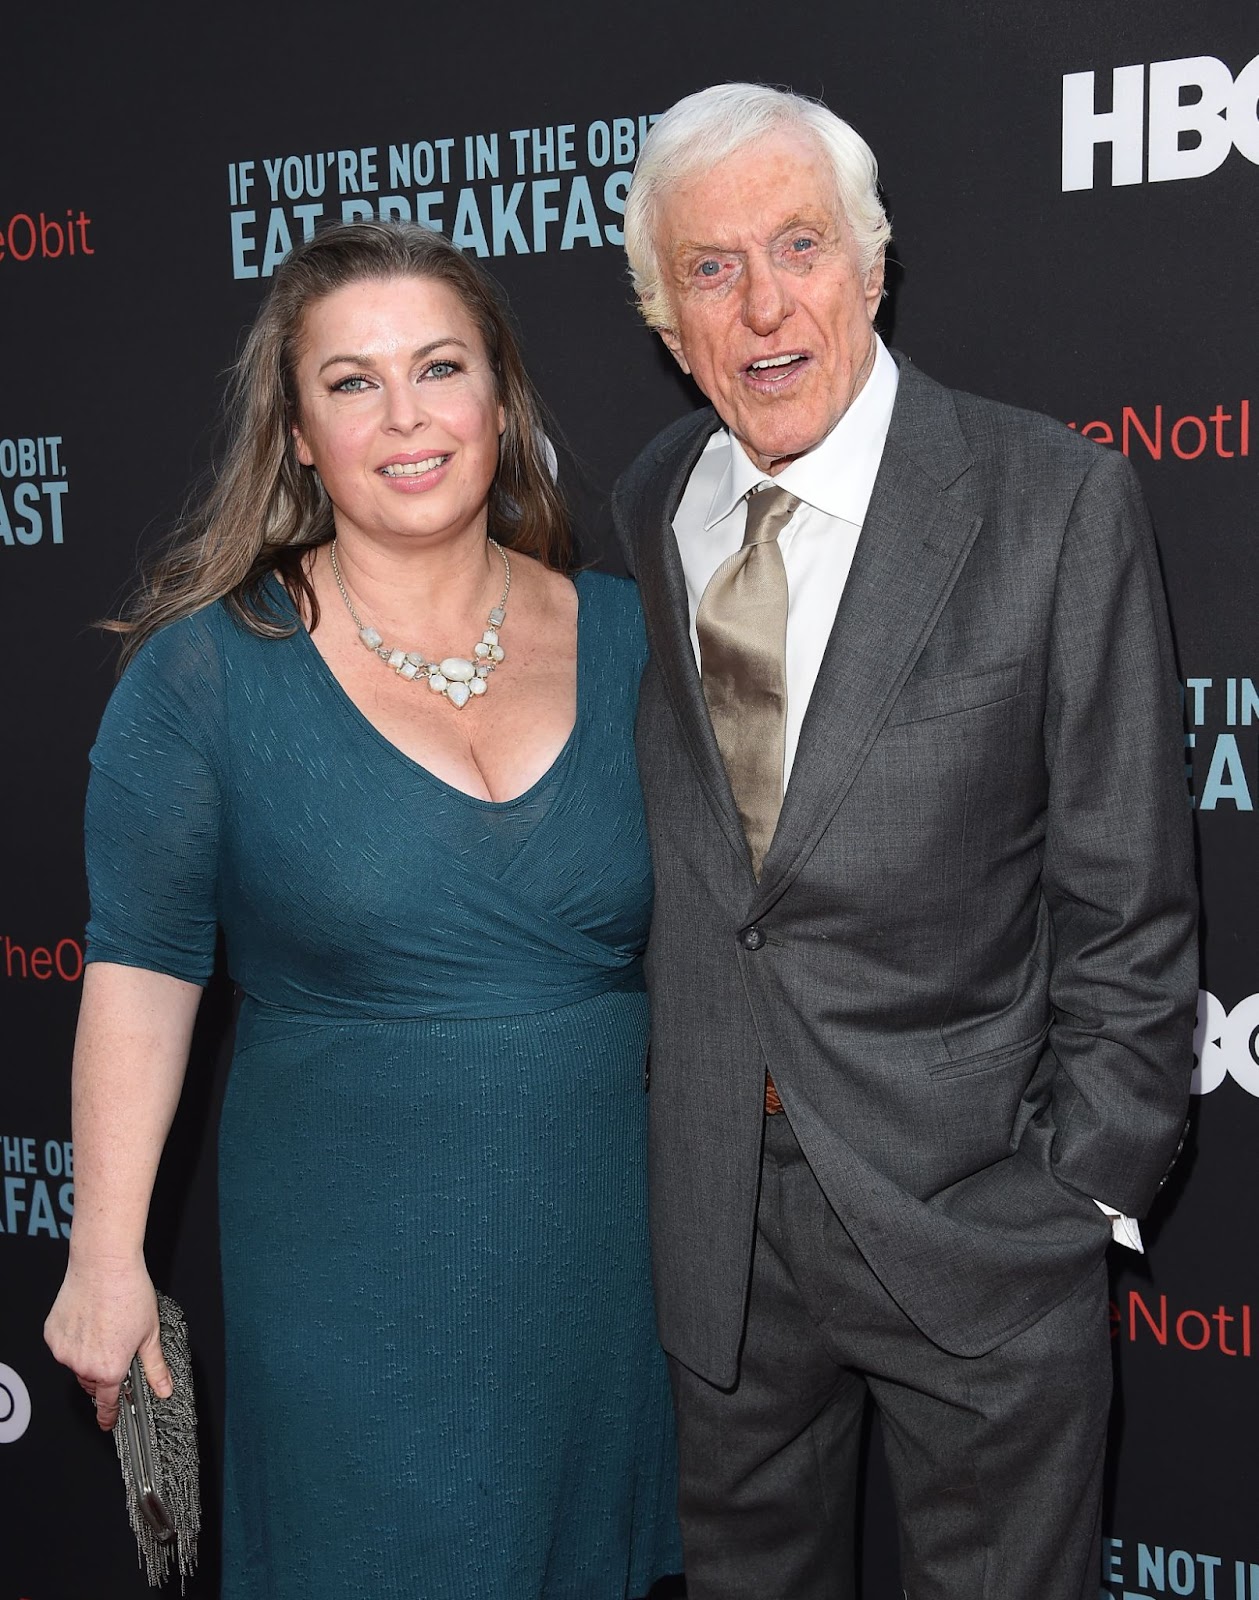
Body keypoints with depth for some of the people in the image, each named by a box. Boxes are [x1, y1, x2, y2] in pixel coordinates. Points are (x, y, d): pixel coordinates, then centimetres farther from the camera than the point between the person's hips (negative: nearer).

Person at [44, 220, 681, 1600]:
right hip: (351, 1277, -3)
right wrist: (107, 1256, -8)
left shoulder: (620, 637, 0)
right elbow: (142, 969, -7)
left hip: (605, 1250, 4)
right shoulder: (212, 668, -9)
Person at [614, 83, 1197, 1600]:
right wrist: (639, 1129, 6)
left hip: (969, 1204, -3)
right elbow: (649, 854, 9)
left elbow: (1124, 893, -9)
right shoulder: (642, 513, 2)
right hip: (711, 1208, 4)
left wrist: (1087, 1189, -10)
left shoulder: (1054, 502, -11)